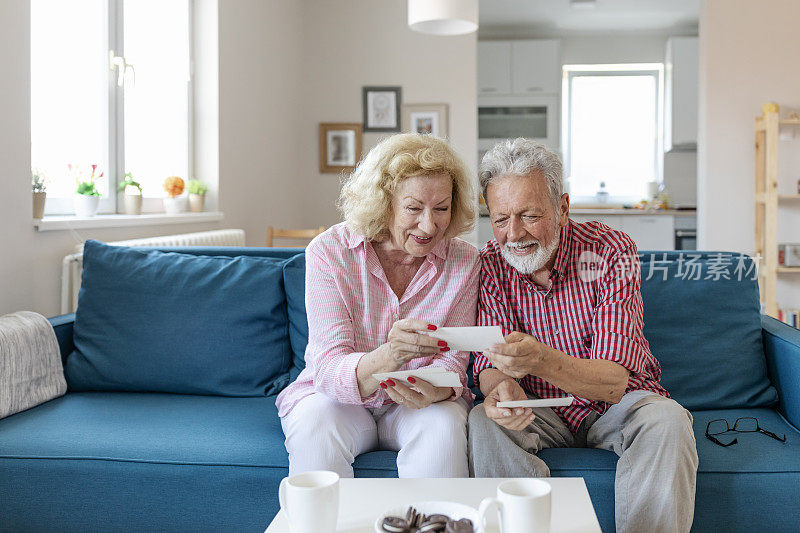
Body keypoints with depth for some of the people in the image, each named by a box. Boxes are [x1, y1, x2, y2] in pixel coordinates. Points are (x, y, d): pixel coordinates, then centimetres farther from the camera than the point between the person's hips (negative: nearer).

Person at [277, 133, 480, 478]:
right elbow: (329, 372, -22)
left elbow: (452, 362, -8)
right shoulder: (329, 252, -15)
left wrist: (435, 388, -34)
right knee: (314, 427, -33)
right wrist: (388, 356, -45)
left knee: (442, 425, -31)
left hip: (416, 402, 2)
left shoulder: (464, 262, -8)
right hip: (337, 398, -1)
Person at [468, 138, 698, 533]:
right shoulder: (490, 265, -10)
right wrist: (500, 387, -40)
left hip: (615, 406, -1)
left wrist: (542, 359, -49)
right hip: (539, 412, 2)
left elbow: (615, 382, -27)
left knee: (667, 421, -31)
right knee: (484, 421, -28)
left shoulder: (611, 252, -19)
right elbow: (489, 364, -12)